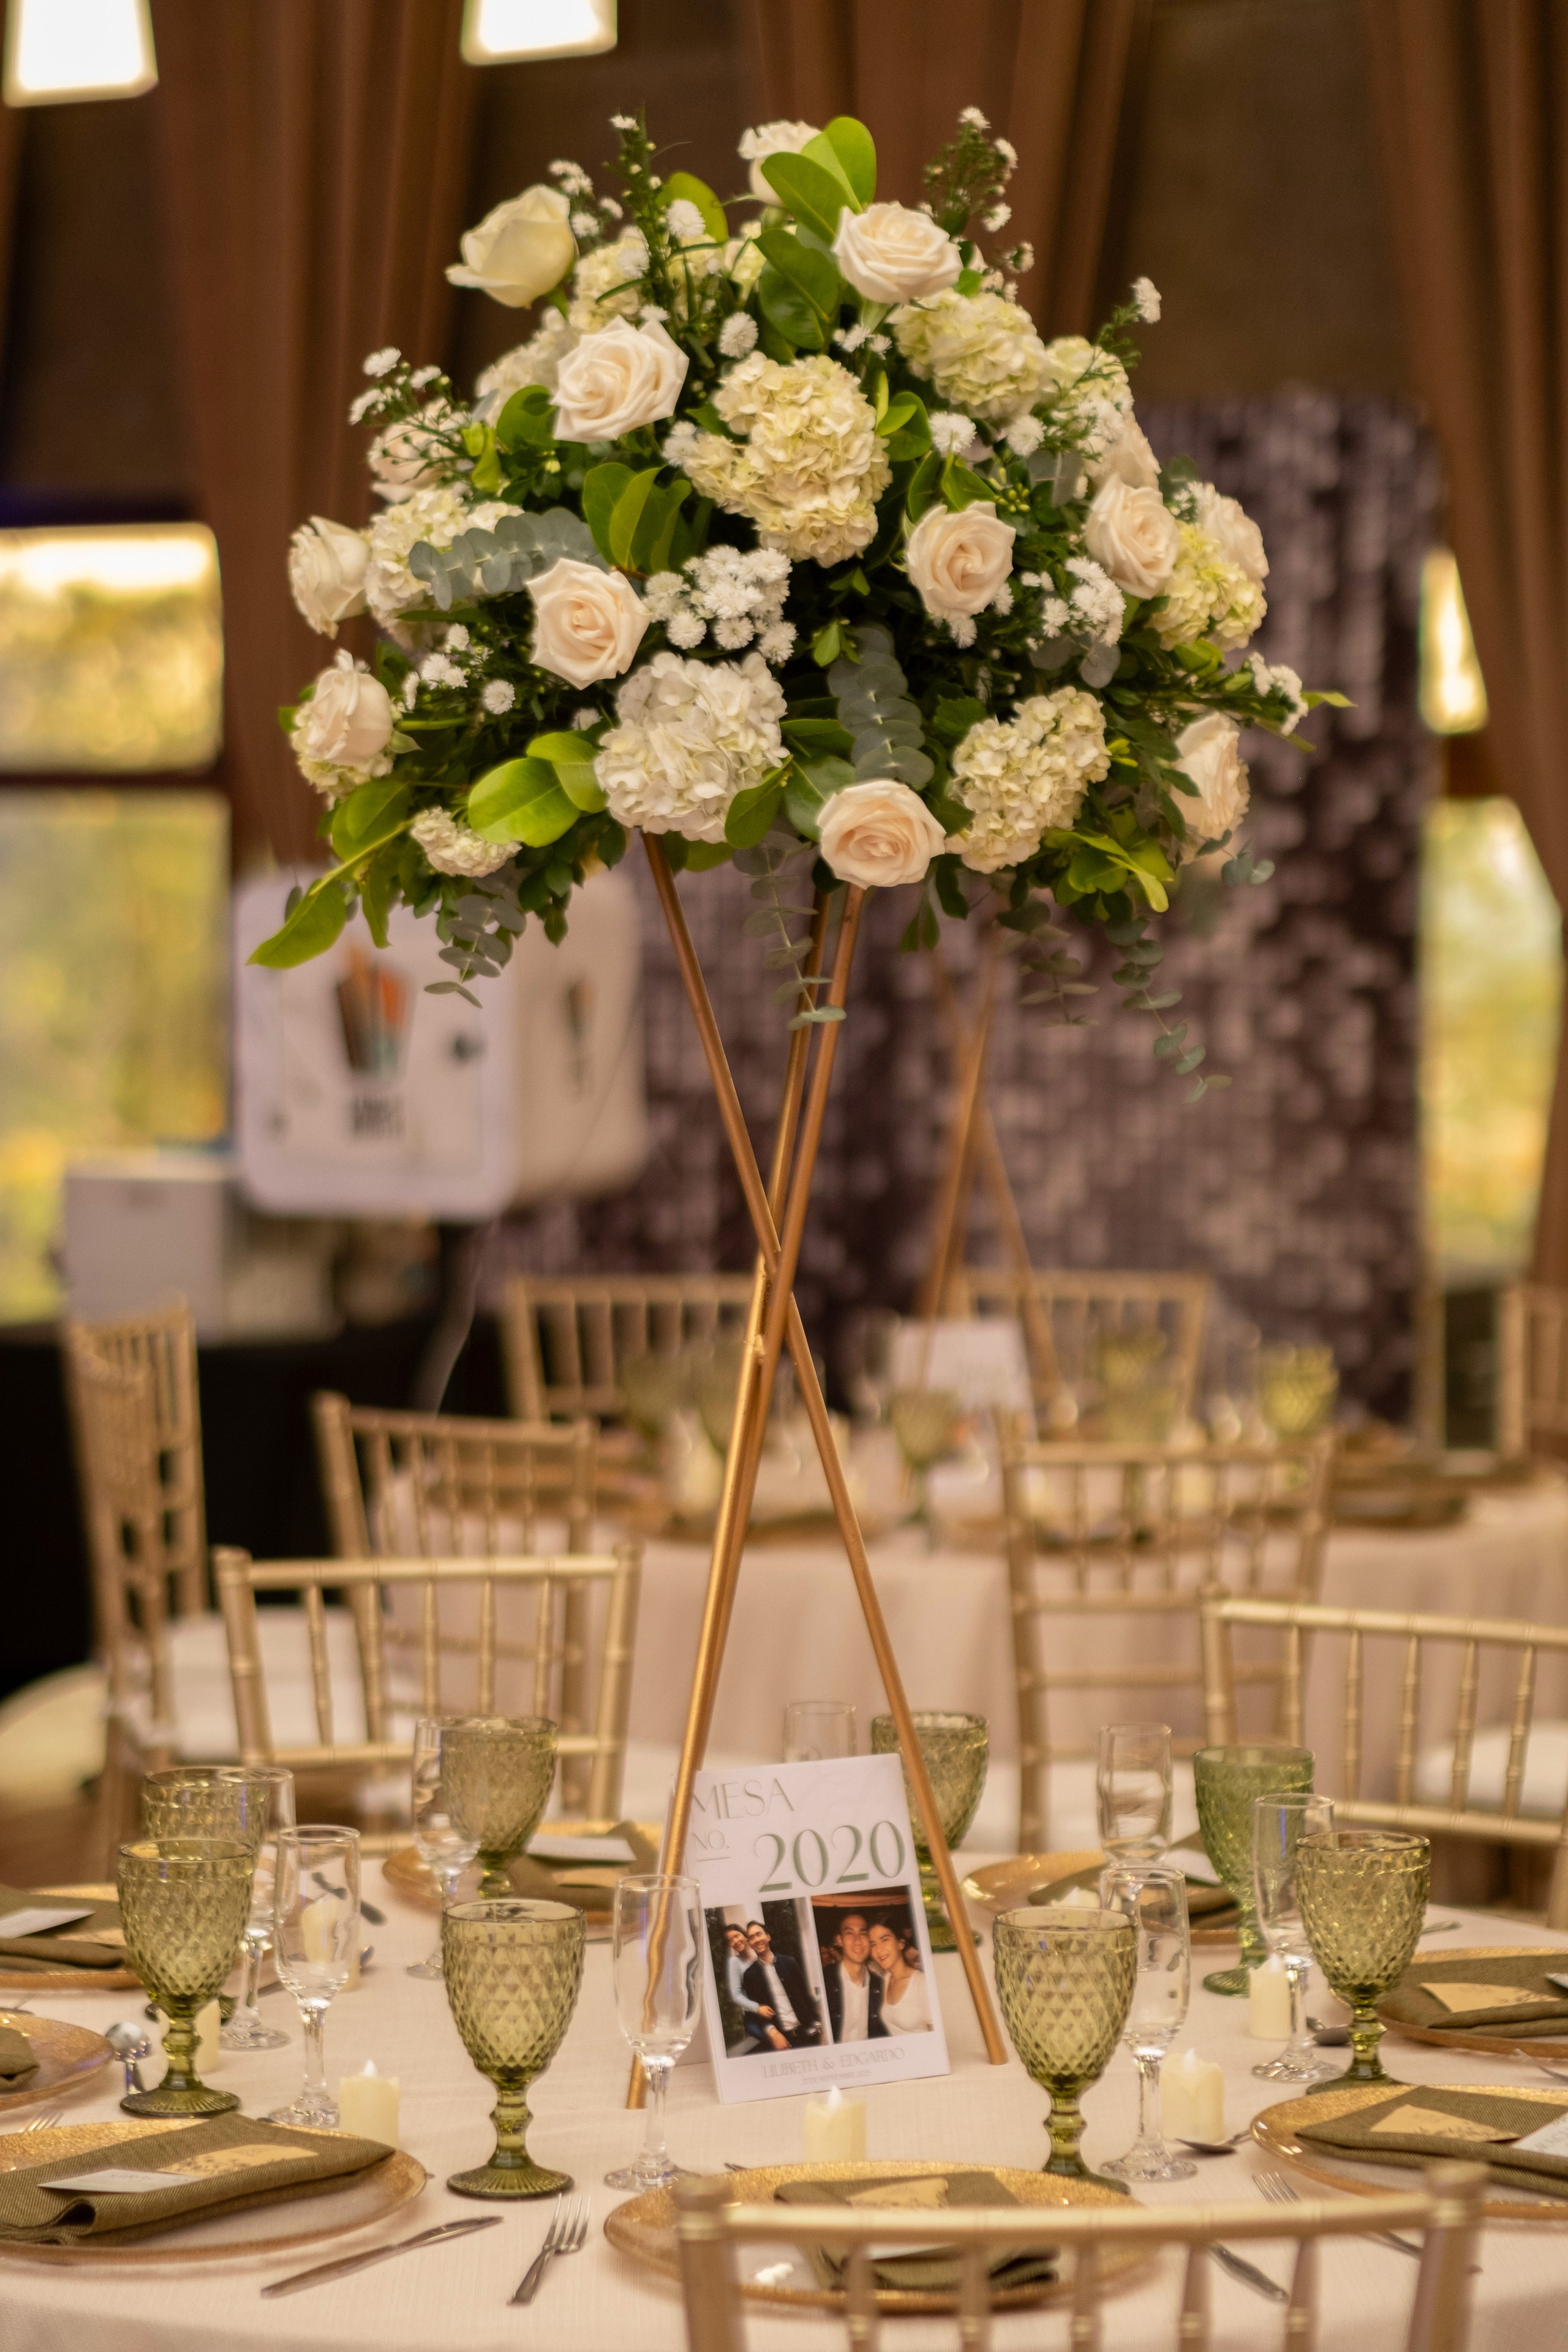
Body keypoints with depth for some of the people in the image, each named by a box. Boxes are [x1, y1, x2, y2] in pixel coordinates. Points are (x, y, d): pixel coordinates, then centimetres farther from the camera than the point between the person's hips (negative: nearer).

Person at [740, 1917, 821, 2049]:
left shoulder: (788, 1963, 7)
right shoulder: (750, 1975, 3)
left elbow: (806, 1995, 8)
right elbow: (755, 2010, 2)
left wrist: (818, 2027, 2)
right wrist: (772, 2032, -13)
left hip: (805, 2033, 1)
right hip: (780, 2037, -1)